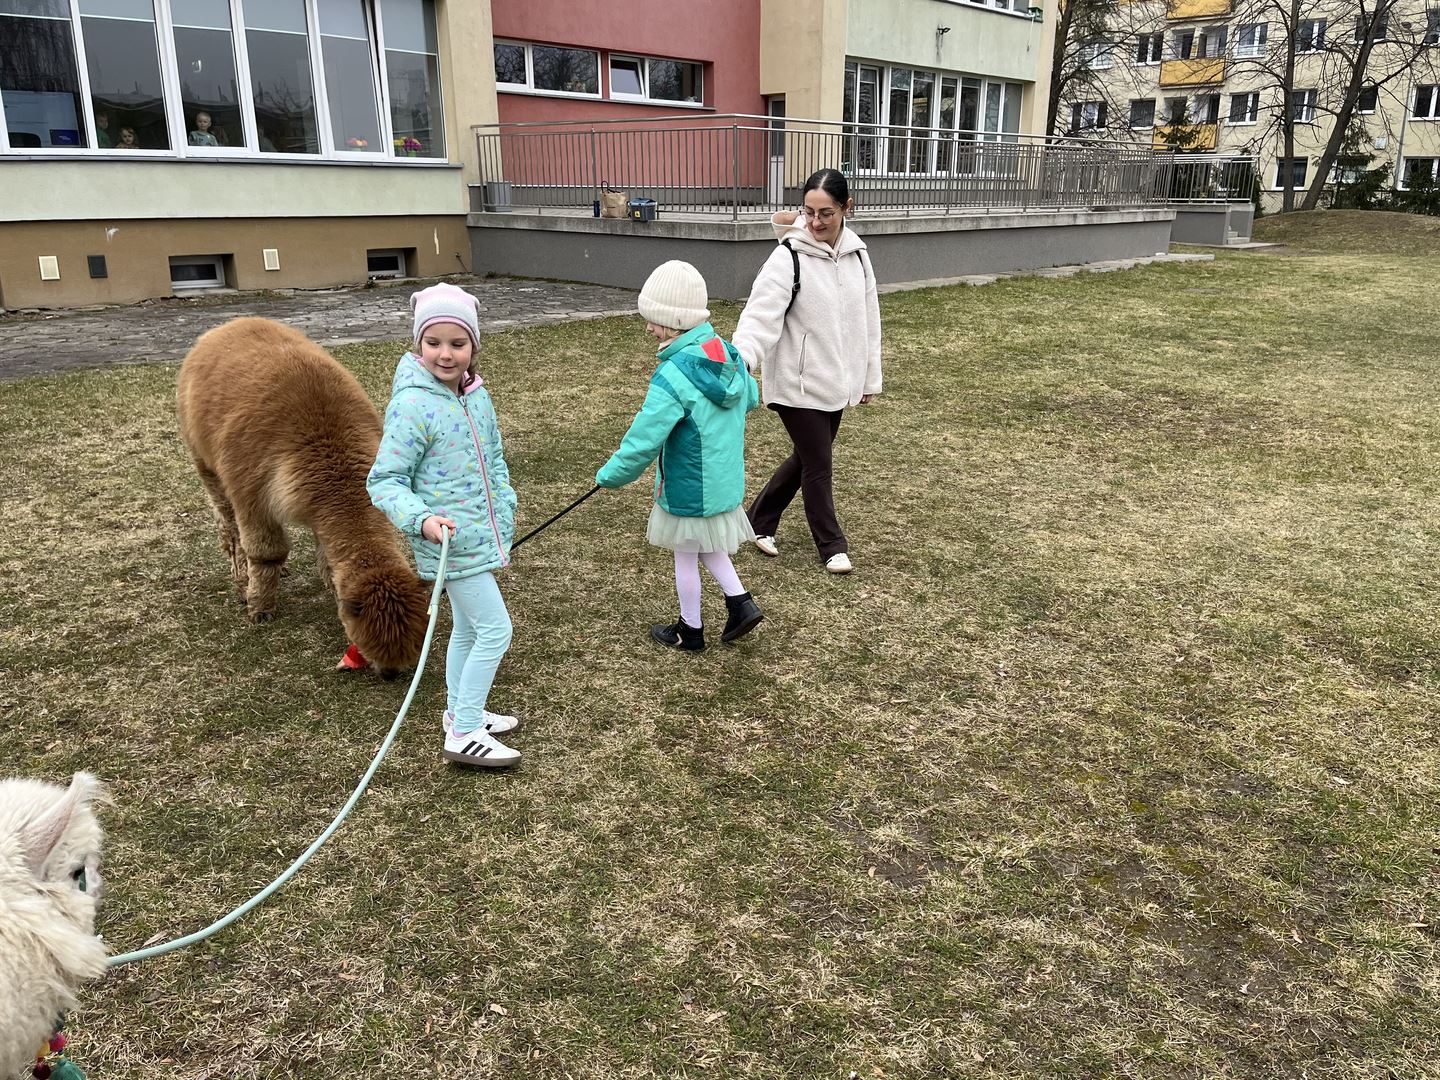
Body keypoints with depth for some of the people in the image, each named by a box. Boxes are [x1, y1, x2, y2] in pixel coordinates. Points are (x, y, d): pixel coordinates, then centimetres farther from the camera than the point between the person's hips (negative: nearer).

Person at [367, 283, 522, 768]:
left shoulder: (477, 395, 3)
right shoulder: (411, 406, -20)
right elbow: (384, 482, -17)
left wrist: (504, 517, 11)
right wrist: (421, 519, -33)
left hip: (481, 536, 8)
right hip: (449, 541, -8)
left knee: (468, 627, 21)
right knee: (496, 629, -6)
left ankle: (460, 712, 39)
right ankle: (464, 734, 6)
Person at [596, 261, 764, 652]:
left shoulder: (673, 377, -27)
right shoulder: (729, 354, -3)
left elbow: (642, 441, -26)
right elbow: (751, 398, 16)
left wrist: (609, 475, -12)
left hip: (688, 490, -7)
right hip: (725, 481, 7)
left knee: (685, 557, 11)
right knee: (706, 546, 27)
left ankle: (690, 631, 27)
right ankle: (740, 602, 19)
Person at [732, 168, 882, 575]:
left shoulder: (856, 254, 3)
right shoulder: (788, 258, -16)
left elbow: (867, 319, 11)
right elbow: (761, 312, -26)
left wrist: (870, 377, 14)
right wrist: (742, 357, -44)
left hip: (837, 382, 6)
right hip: (798, 383, -6)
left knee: (806, 458, 17)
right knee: (818, 464, 2)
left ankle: (760, 519, 36)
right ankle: (833, 545, 21)